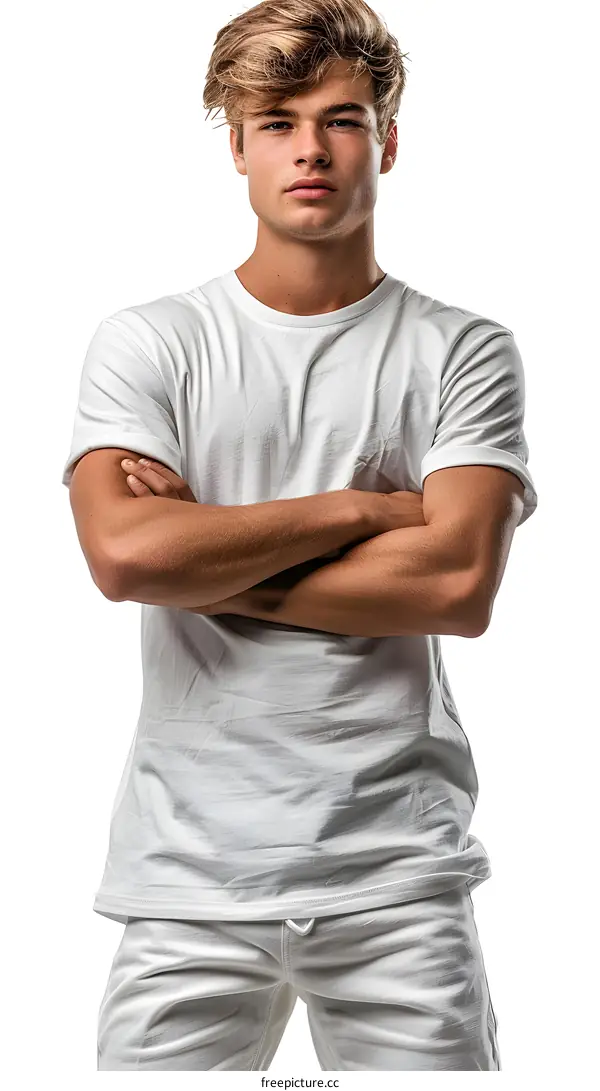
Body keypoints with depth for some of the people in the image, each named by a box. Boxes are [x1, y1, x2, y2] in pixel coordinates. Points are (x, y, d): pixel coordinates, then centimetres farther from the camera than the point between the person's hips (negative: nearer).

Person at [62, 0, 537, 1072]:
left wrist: (205, 560, -8)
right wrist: (362, 509, -8)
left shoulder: (464, 351, 3)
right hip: (191, 870, 0)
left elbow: (460, 583, -10)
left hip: (397, 867, 0)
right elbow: (122, 553, -13)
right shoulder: (144, 343, 3)